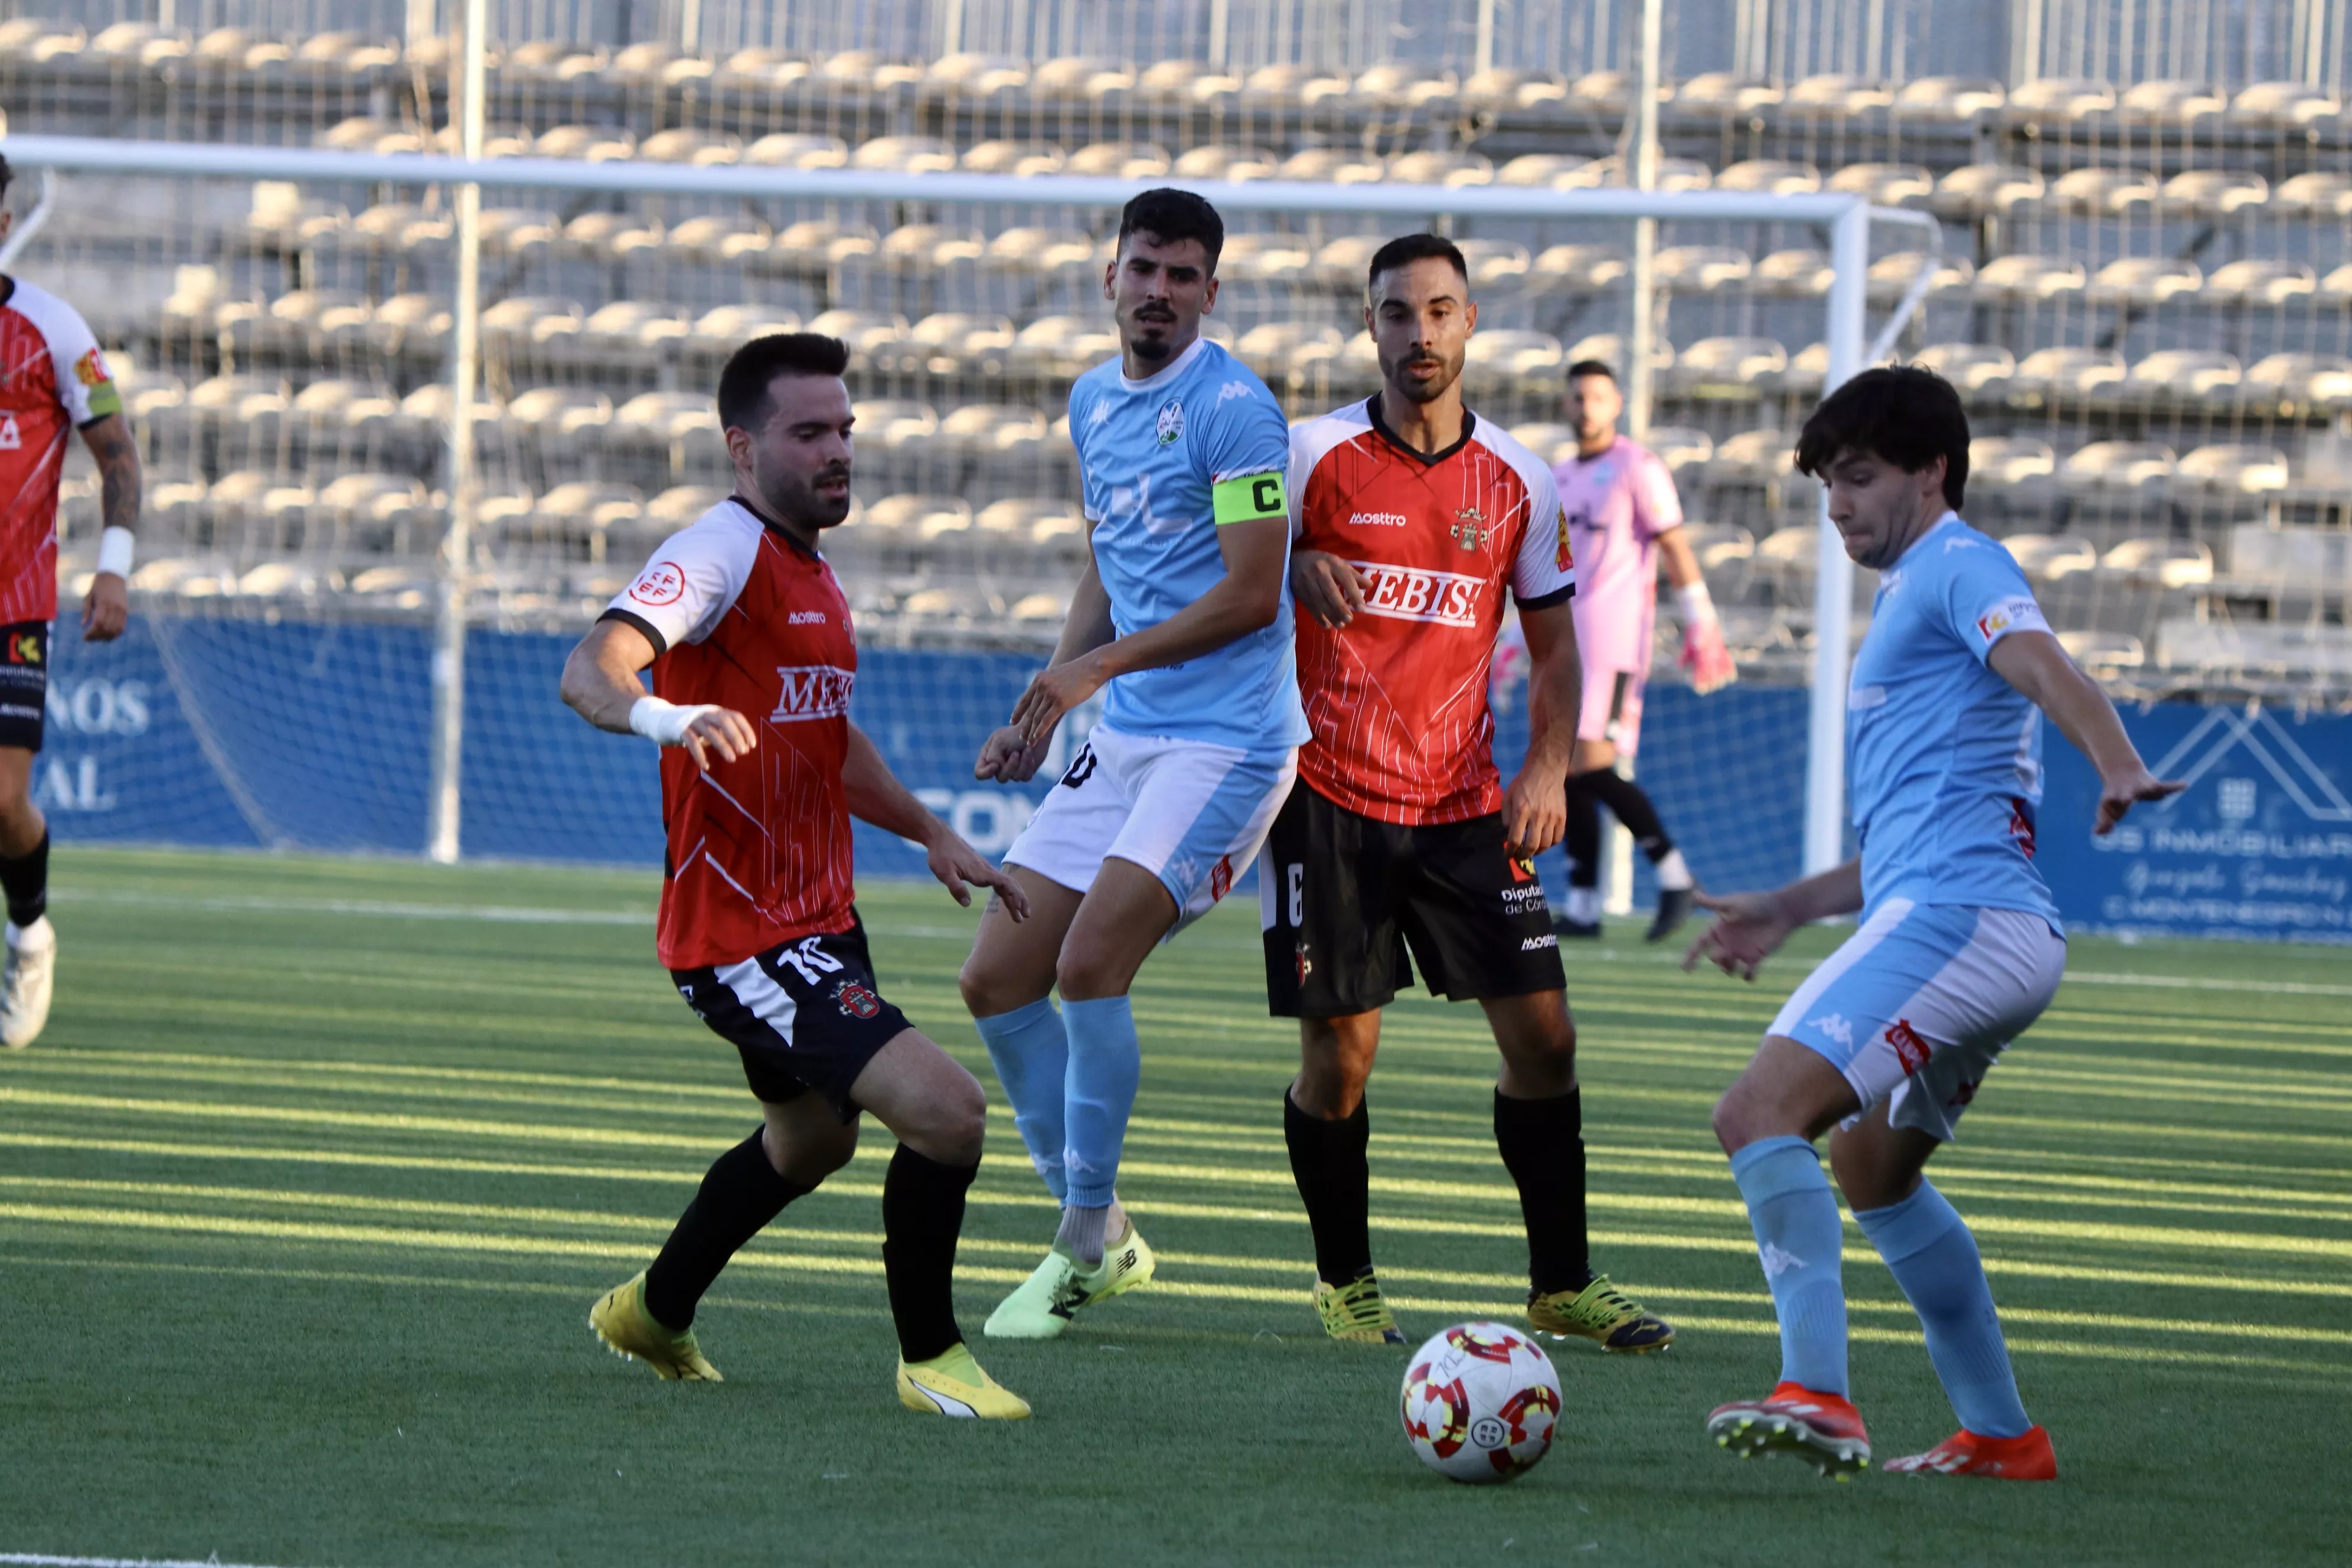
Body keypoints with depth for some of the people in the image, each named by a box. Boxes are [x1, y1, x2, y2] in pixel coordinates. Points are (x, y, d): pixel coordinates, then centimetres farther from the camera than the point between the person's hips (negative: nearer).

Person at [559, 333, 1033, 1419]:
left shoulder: (812, 570, 14)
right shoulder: (725, 551, -17)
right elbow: (589, 669, -33)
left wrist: (932, 835, 25)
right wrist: (659, 717, -53)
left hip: (818, 922, 11)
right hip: (745, 940, -11)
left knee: (812, 1137, 30)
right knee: (944, 1108, -21)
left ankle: (655, 1314, 50)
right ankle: (929, 1361, -3)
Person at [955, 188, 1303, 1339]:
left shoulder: (1232, 410, -13)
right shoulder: (1094, 402, 13)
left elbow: (1251, 595, -17)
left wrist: (1101, 666, -14)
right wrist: (1044, 710, 14)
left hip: (1223, 738, -8)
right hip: (1121, 738, 8)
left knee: (1088, 963, -19)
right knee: (996, 980, 3)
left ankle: (1084, 1246, -6)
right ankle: (1099, 1234, 15)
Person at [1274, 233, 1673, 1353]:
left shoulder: (1516, 484, 6)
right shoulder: (1317, 458, -4)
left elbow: (1553, 641, 14)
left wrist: (1548, 768, 0)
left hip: (1465, 800, 3)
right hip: (1330, 797, -3)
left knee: (1542, 1033, -2)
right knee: (1340, 1052, -3)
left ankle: (1561, 1283, 10)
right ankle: (1344, 1282, 15)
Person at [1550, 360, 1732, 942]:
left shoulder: (1637, 468, -3)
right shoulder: (1560, 480, 19)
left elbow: (1676, 550, -6)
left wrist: (1701, 628, -11)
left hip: (1612, 642, -8)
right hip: (1565, 642, 8)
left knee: (1592, 766, -16)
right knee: (1567, 771, 2)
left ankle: (1672, 872, -5)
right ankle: (1582, 907, 4)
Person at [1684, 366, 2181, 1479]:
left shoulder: (1958, 568, -2)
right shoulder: (1911, 600, 29)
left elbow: (2040, 663, -25)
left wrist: (2118, 767, -44)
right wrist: (1789, 909, 37)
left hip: (1955, 917, -11)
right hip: (1990, 930, 11)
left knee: (1761, 1111, -23)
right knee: (1870, 1168, 27)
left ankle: (1817, 1395, -36)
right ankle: (2000, 1436, 27)